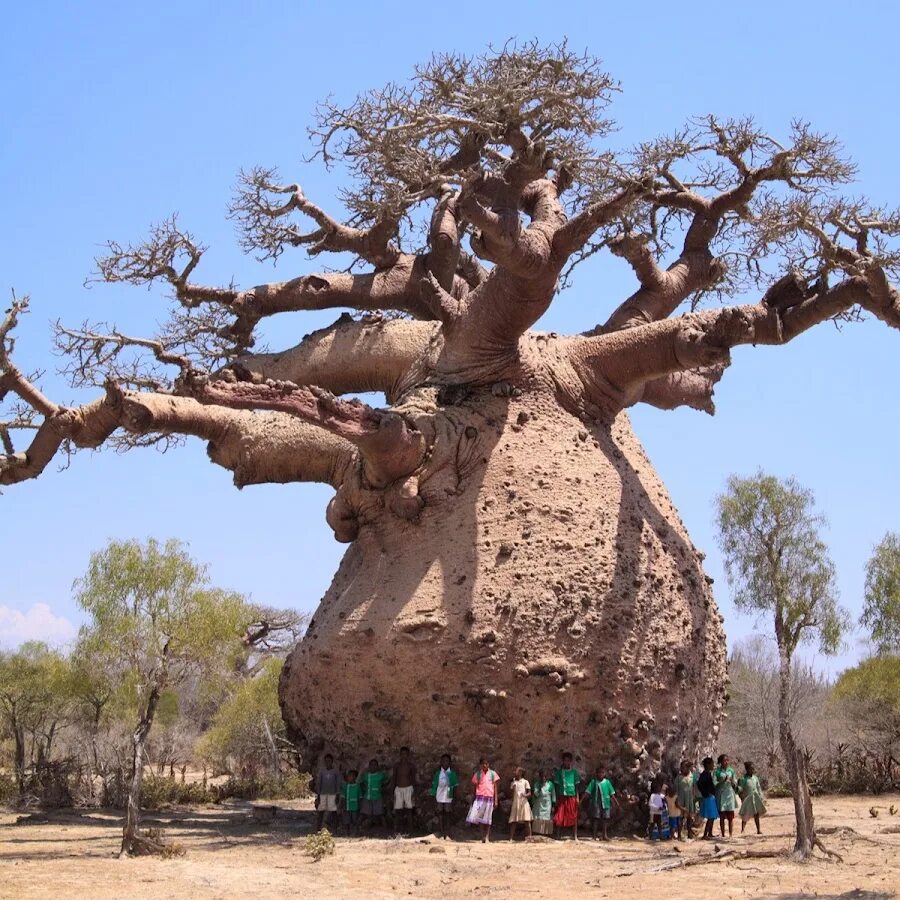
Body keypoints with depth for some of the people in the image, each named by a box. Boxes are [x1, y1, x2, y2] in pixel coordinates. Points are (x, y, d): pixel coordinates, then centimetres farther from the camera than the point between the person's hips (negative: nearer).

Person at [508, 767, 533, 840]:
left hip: (524, 803, -3)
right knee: (513, 821, -1)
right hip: (515, 803, 3)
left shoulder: (525, 782, 3)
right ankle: (511, 838, -1)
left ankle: (528, 837, -4)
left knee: (527, 821, -6)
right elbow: (510, 793, 12)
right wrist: (512, 788, -8)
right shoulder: (513, 782, 13)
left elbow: (529, 793, 0)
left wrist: (525, 795, -22)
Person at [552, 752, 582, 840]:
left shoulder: (574, 772, 7)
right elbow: (557, 785, 6)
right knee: (560, 817, -3)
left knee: (574, 817, 0)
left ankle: (575, 836, 4)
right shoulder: (559, 771, 5)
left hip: (572, 797, 0)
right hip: (562, 796, 0)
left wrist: (577, 797, 1)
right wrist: (557, 798, 2)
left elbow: (577, 786, 9)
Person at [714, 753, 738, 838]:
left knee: (731, 817, 0)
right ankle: (723, 835, 9)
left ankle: (730, 835, 5)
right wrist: (723, 781, -19)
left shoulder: (731, 770, 7)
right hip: (721, 795, -2)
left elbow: (735, 784, 12)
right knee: (722, 817, 2)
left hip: (730, 794, 2)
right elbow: (714, 783, -9)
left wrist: (733, 782, -9)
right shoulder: (717, 771, -3)